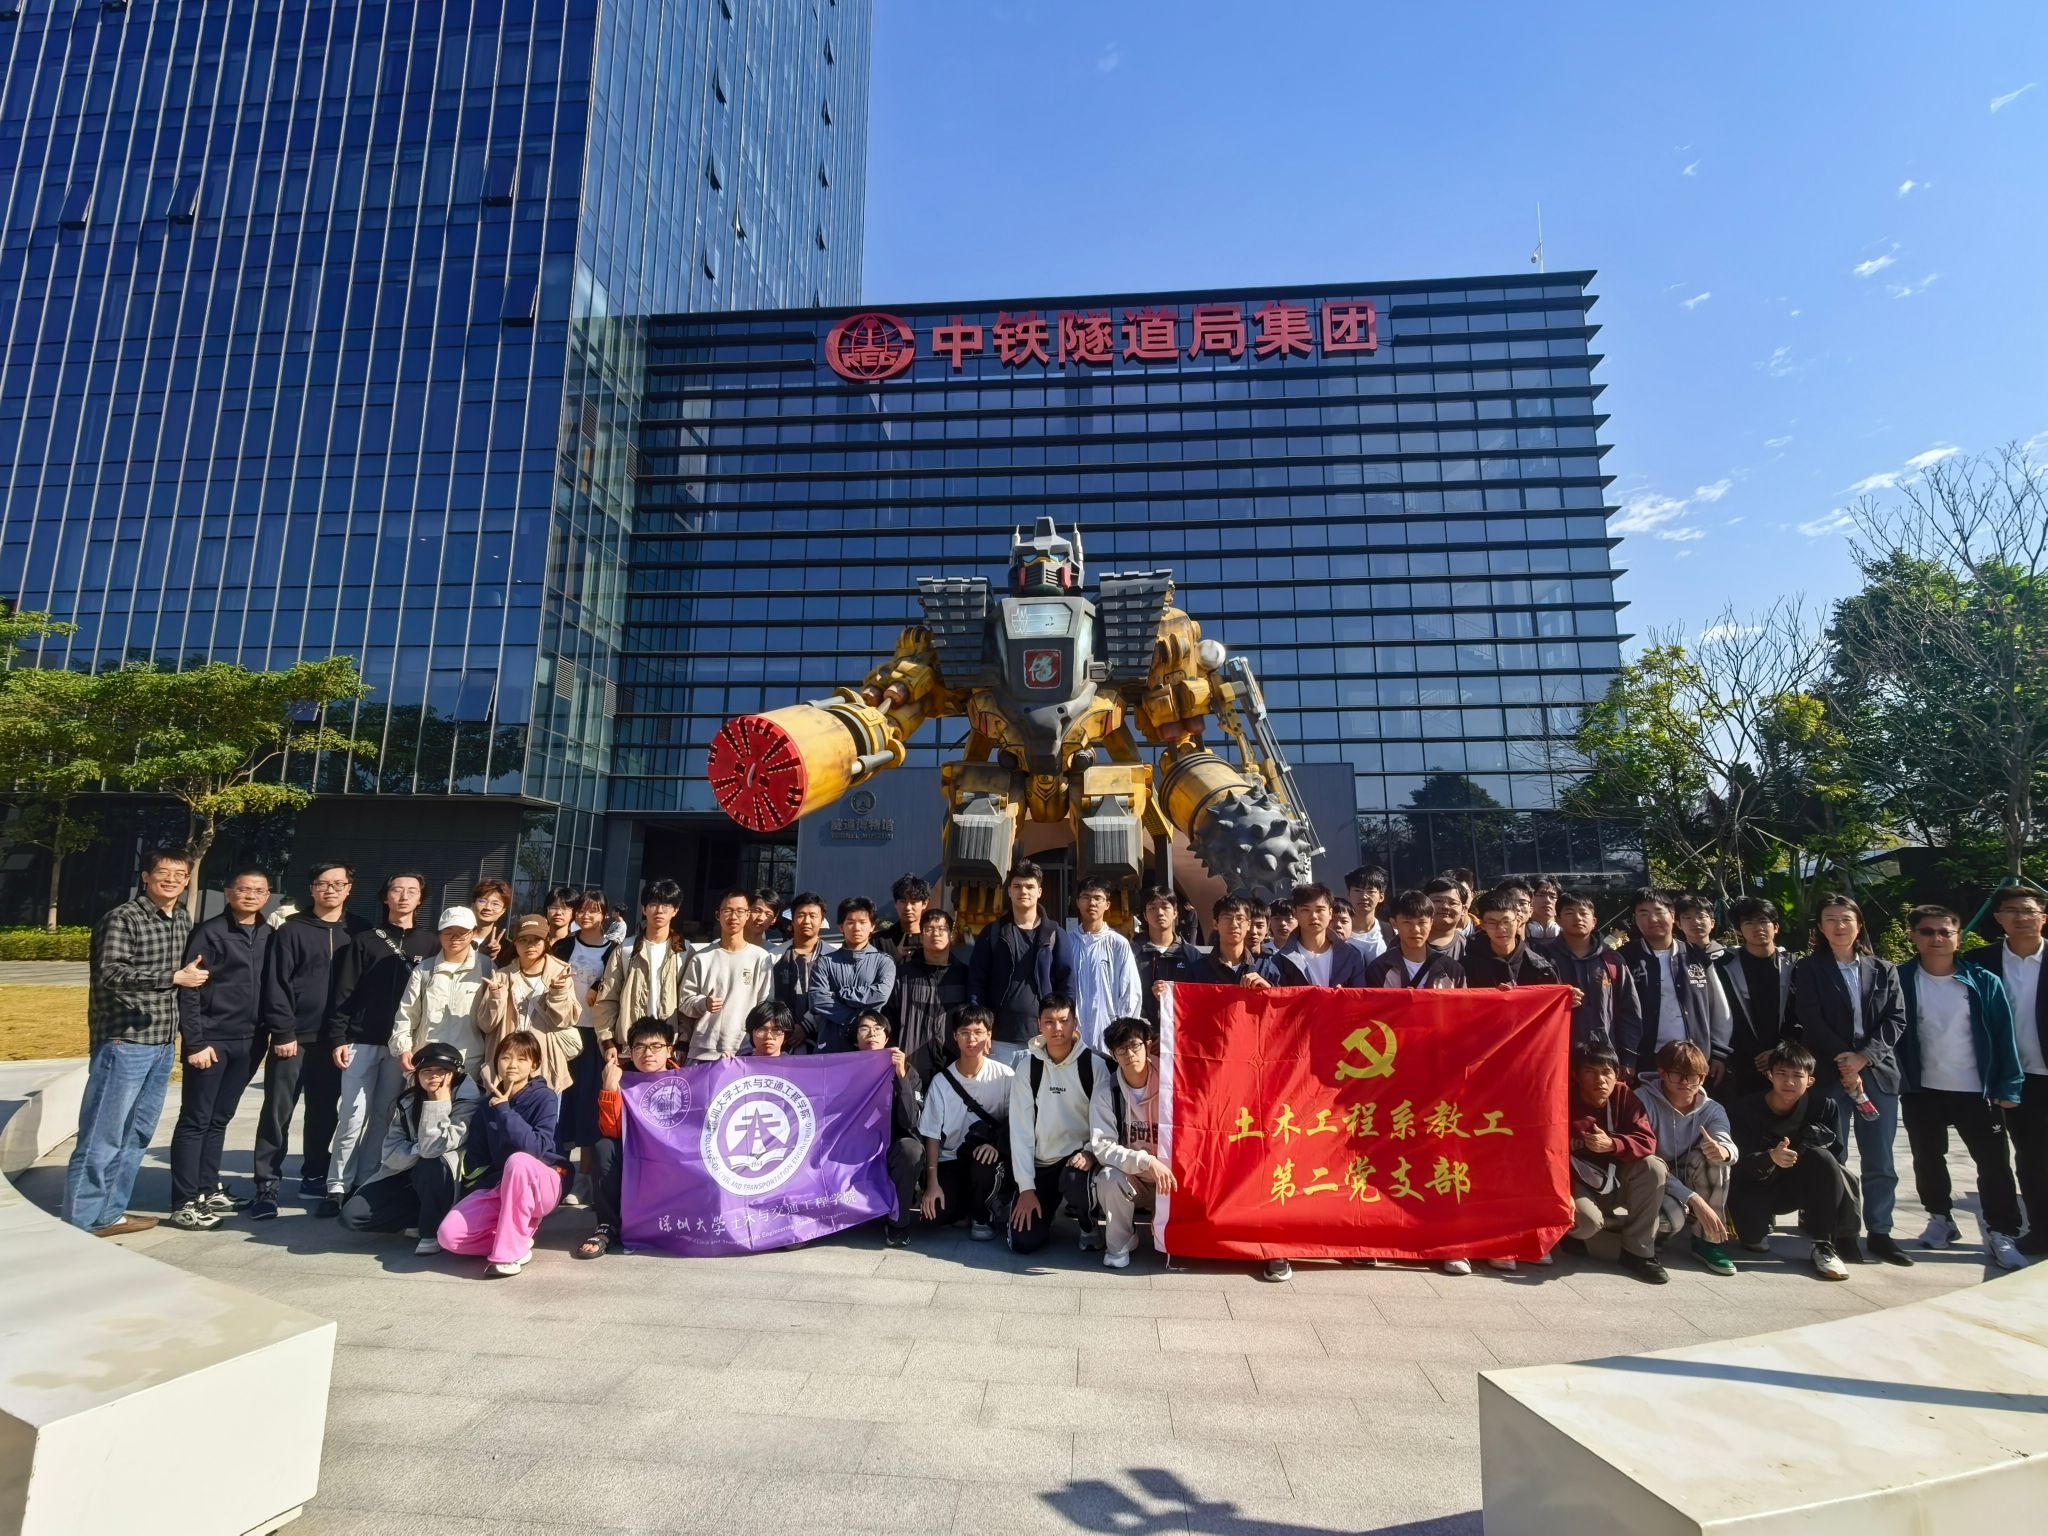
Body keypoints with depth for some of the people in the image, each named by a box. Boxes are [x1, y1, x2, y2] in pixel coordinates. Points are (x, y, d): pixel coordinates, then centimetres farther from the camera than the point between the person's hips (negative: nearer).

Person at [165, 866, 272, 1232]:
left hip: (248, 1043, 5)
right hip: (211, 1040, -5)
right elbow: (188, 990, -10)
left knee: (220, 1119, 14)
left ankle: (208, 1190, 23)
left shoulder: (268, 936, 8)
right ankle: (184, 1204, 7)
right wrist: (195, 1042, -14)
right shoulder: (209, 932, -7)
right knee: (195, 1120, 2)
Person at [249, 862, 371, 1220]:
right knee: (278, 1112, 1)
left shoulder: (359, 931, 6)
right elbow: (277, 984, -6)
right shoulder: (292, 929, -1)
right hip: (294, 1037, -2)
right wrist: (283, 1032, -12)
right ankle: (267, 1185, 10)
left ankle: (314, 1176, 23)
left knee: (324, 1112, 11)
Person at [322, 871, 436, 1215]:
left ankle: (366, 1182, 16)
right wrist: (337, 1038, -6)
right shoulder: (364, 941, 5)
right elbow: (343, 993, 2)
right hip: (362, 1041, -1)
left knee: (383, 1117, 6)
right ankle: (337, 1186, 11)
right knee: (354, 1116, -1)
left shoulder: (430, 944, 6)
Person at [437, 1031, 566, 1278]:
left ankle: (509, 1252, -26)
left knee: (518, 1160, -37)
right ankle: (520, 1238, 1)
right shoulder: (489, 1105, 6)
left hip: (543, 1184, -5)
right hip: (496, 1185, 5)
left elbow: (537, 1148, -24)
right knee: (449, 1235, -19)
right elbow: (477, 1159, 12)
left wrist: (504, 1110, -22)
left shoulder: (545, 1098, -10)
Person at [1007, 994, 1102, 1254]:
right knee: (1023, 1242, -9)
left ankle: (1088, 1225, 0)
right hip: (1041, 1164, 2)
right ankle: (1049, 1209, 26)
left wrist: (1090, 1153, -28)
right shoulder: (1028, 1068, -5)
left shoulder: (1093, 1065, -9)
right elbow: (1020, 1130, -6)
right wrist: (1026, 1188, -9)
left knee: (1075, 1182, -36)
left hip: (1079, 1157, -2)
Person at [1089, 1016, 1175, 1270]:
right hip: (1128, 1176, 0)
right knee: (1110, 1178, -33)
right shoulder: (1106, 1090, -14)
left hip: (1168, 1177, 0)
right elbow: (1102, 1146, -20)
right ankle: (1119, 1244, -4)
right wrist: (1148, 1162, -32)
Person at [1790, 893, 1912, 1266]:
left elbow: (1896, 1020, 2)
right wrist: (1844, 1062, -13)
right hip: (1829, 1074, -2)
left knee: (1880, 1161, 6)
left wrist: (1863, 1057, -10)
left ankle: (1880, 1231, 18)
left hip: (1879, 1072, 2)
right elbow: (1812, 1024, -4)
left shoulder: (1884, 970, 11)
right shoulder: (1807, 970, 3)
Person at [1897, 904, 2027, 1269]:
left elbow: (2004, 1035, -2)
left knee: (1994, 1162, 3)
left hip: (1977, 1089, 0)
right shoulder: (1901, 980, -5)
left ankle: (2002, 1234, 15)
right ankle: (1941, 1220, 28)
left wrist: (2008, 1086, -6)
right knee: (1928, 1160, 12)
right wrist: (1896, 1078, -7)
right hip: (1921, 1090, 0)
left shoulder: (1984, 982, -4)